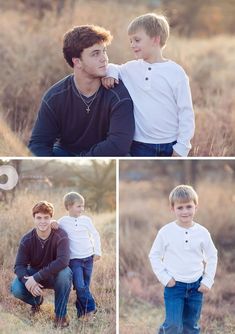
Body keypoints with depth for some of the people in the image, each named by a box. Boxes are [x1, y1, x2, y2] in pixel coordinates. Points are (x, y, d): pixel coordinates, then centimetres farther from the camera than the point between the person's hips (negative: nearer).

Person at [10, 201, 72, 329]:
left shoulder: (60, 236, -23)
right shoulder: (27, 240, -14)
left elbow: (62, 261, -38)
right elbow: (19, 265, -15)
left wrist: (36, 278, -42)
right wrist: (28, 281, -39)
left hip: (55, 275, -2)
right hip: (34, 273, 2)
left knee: (65, 273, -37)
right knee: (16, 289, -27)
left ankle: (60, 315, -18)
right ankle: (37, 301, 10)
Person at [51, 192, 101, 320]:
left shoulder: (86, 220, 2)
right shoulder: (63, 221, -2)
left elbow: (95, 235, 10)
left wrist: (97, 252, 5)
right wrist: (52, 223, -12)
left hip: (88, 258, 2)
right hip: (74, 259, -2)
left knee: (85, 286, 7)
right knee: (80, 286, -15)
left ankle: (82, 311, 18)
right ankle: (90, 307, -1)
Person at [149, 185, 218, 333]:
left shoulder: (202, 232, -3)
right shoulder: (166, 232, -9)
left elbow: (212, 256, 7)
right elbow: (154, 255, 0)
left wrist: (208, 281, 1)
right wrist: (165, 278, -8)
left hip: (196, 286, 2)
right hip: (174, 285, -2)